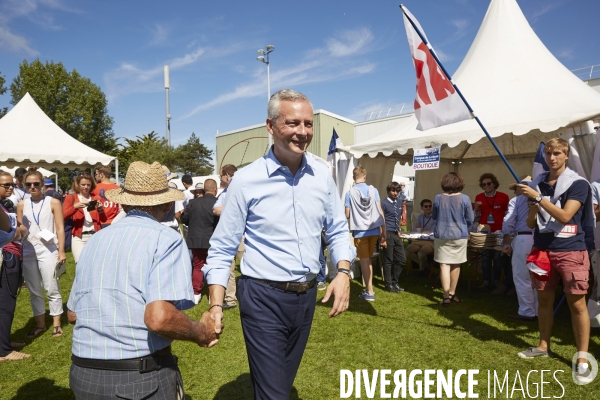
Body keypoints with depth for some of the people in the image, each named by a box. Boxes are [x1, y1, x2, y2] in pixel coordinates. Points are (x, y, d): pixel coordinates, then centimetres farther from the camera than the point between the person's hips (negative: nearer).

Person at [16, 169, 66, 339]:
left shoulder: (53, 202, 0)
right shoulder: (21, 205, 10)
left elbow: (60, 229, -3)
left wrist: (61, 251, -8)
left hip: (48, 250, -4)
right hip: (27, 251, 4)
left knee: (52, 289, 0)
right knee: (34, 291, 11)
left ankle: (56, 323, 12)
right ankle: (40, 324, 22)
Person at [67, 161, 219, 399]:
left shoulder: (95, 240, 8)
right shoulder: (165, 239, -11)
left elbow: (73, 314, 16)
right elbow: (159, 318, -25)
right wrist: (201, 333, -8)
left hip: (83, 373, 6)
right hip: (142, 377, -6)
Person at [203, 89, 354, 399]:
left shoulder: (322, 176, -1)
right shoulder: (246, 180, -13)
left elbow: (337, 232, 8)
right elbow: (222, 249, -8)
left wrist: (343, 272, -8)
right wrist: (216, 306, -14)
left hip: (307, 295, 5)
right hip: (263, 298, -4)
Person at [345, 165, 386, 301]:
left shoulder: (350, 193, -8)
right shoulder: (373, 190, -1)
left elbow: (347, 215, -5)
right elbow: (380, 212, -1)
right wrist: (383, 232, 4)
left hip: (360, 231, -3)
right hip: (374, 230, 3)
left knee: (364, 260, 5)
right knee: (368, 259, 18)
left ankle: (370, 292, 7)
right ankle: (368, 288, 24)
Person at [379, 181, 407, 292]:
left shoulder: (399, 202, 12)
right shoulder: (384, 203, -9)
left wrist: (398, 230, 15)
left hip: (397, 234, 7)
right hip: (388, 234, -7)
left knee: (402, 259, 10)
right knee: (388, 260, 1)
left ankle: (394, 282, 25)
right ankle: (389, 284, 13)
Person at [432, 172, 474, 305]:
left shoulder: (438, 198, -4)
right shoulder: (464, 198, -8)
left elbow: (434, 217, 9)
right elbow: (470, 220, -1)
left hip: (442, 236, 0)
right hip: (459, 235, 0)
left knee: (444, 265, 1)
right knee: (456, 265, 14)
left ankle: (447, 296, -6)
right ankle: (452, 293, 27)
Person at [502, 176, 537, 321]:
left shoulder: (516, 200, 5)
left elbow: (508, 222, -5)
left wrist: (506, 242, -1)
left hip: (523, 239, -5)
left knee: (522, 278, 3)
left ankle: (527, 312, 6)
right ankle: (538, 311, 19)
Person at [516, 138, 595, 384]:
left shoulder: (578, 184, -6)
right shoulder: (537, 184, 7)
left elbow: (565, 216, -19)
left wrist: (538, 198, -23)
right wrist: (533, 208, -11)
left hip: (570, 251, -4)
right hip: (542, 250, 5)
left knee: (577, 303, -3)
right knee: (544, 299, 12)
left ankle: (582, 358, 7)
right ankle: (543, 346, 25)